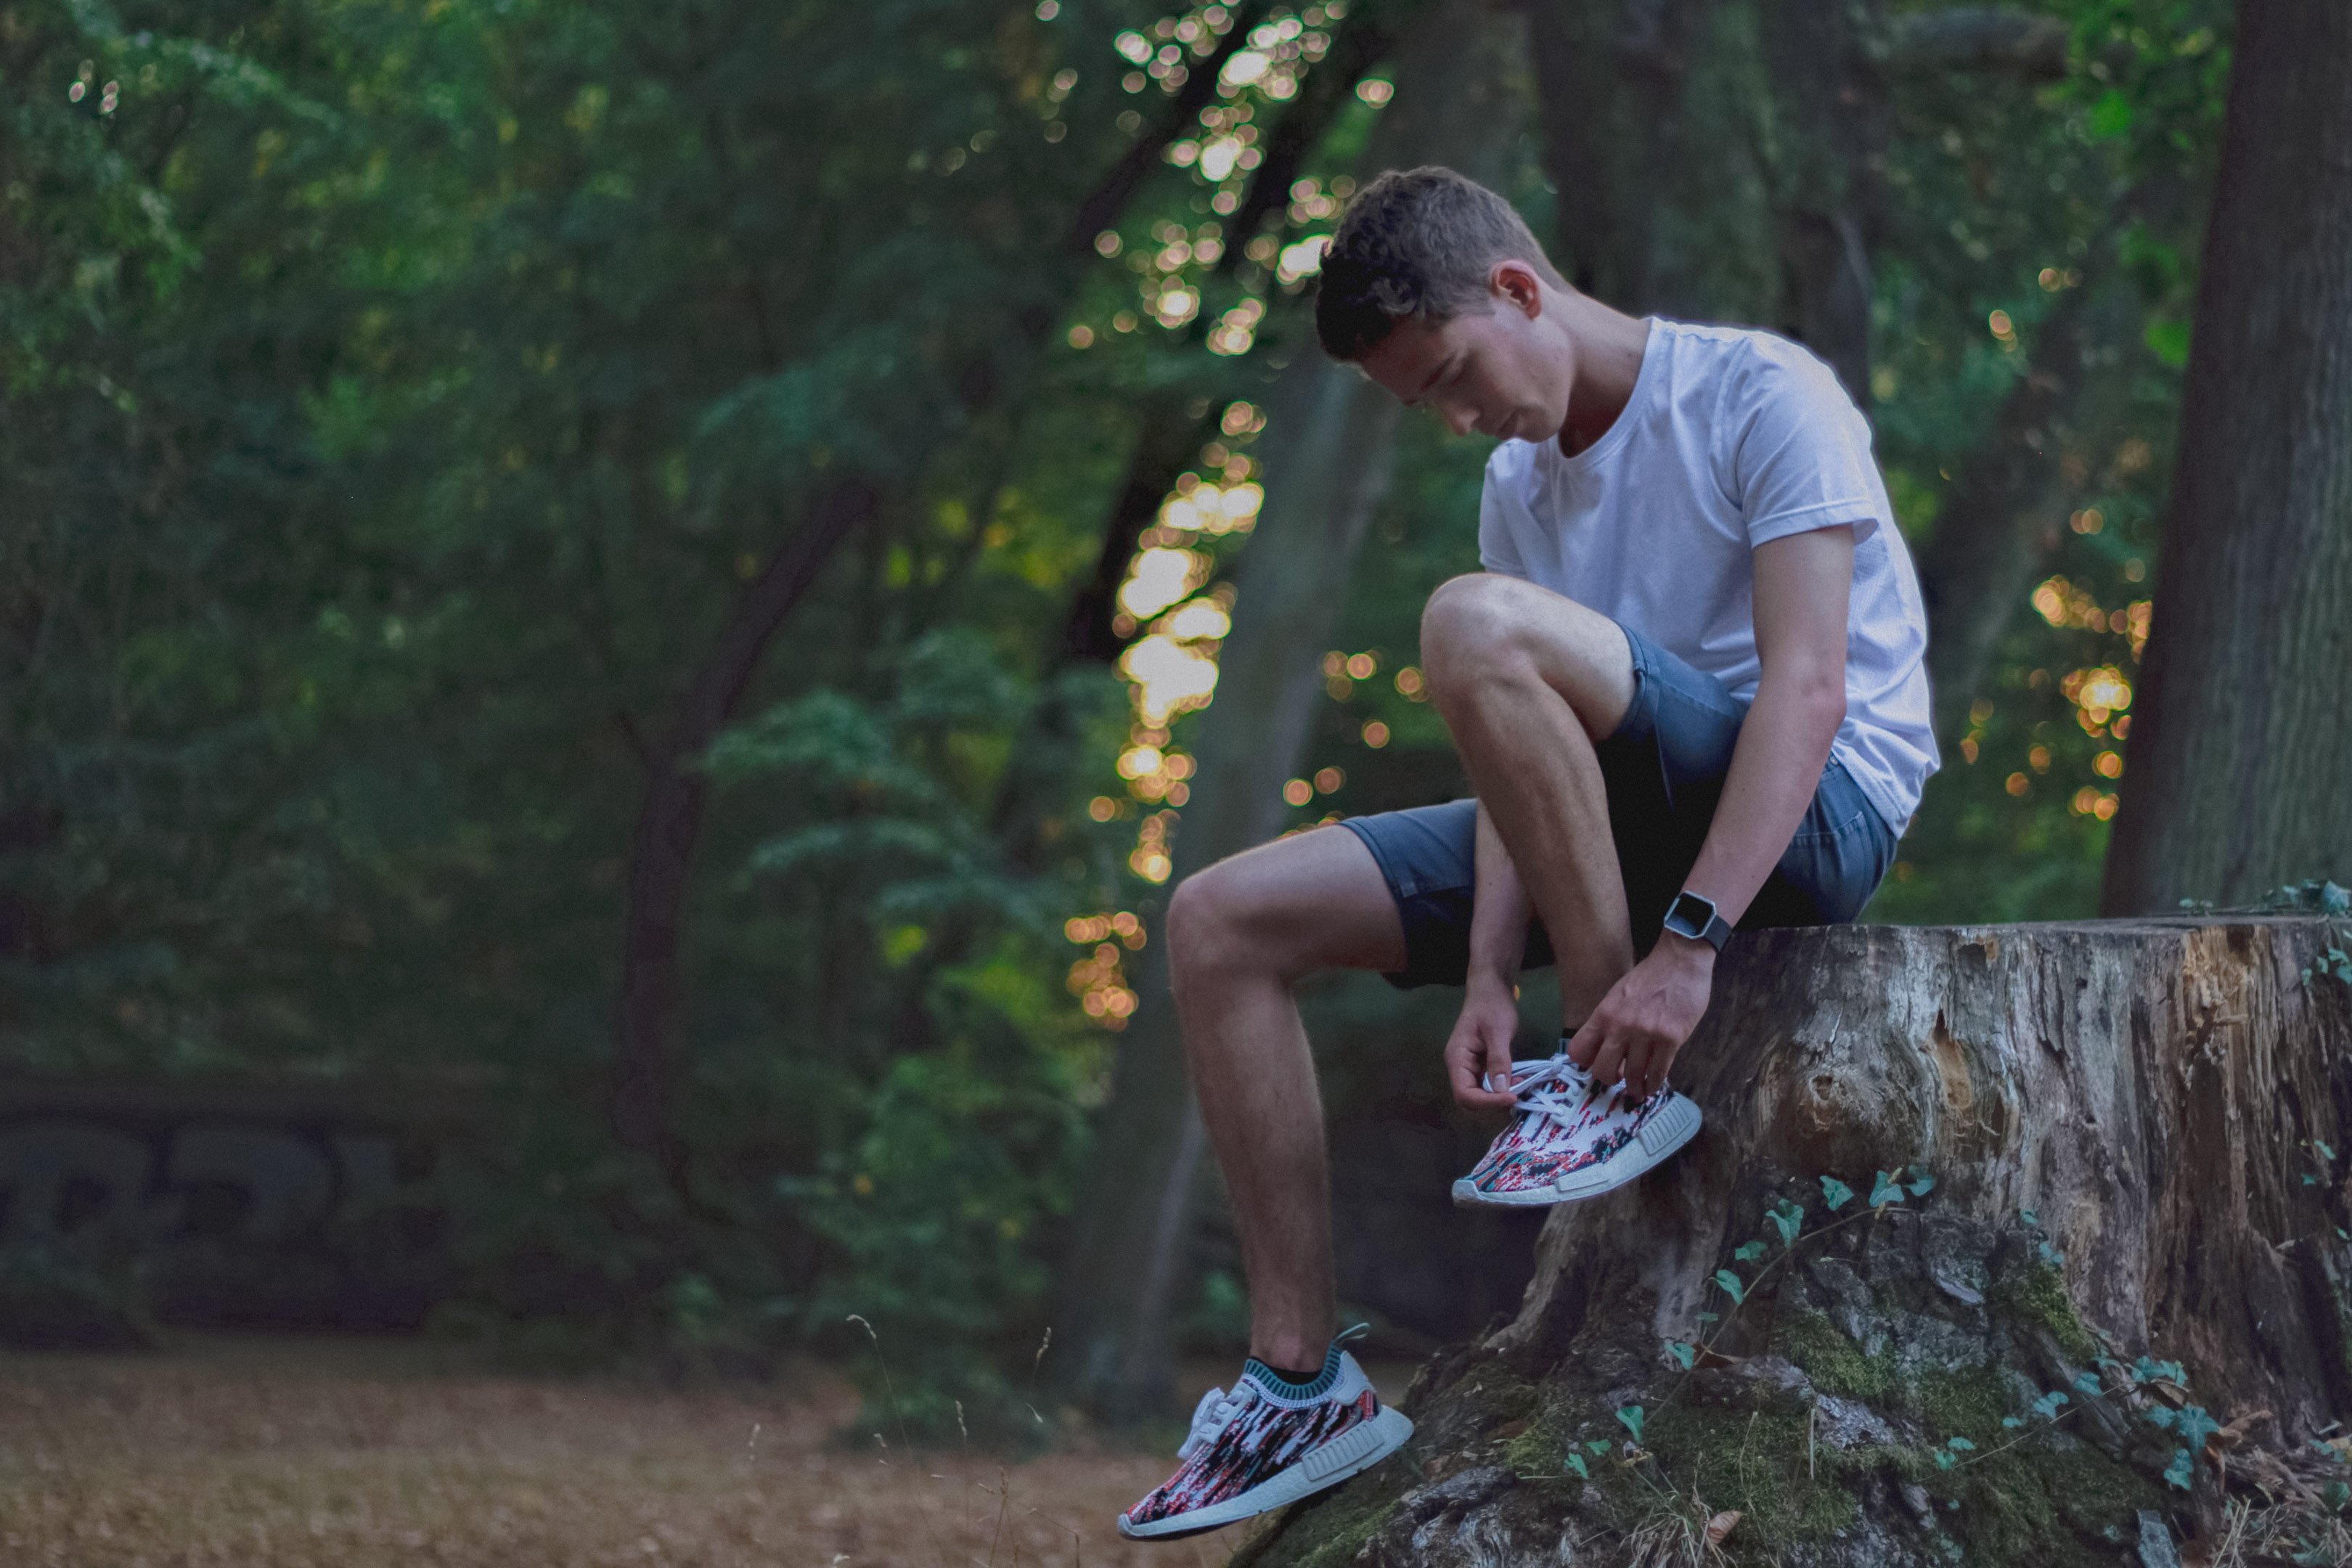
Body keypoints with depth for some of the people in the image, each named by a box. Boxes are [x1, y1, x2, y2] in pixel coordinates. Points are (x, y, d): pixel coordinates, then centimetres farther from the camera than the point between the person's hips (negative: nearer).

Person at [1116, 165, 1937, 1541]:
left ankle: (1617, 1079, -21)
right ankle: (1303, 1382, -5)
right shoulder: (1521, 486, 13)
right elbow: (1523, 760, 5)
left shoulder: (1759, 395, -10)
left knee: (1477, 627, -32)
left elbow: (1807, 687, -21)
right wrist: (1489, 977, -12)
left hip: (1817, 809, -8)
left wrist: (1687, 946, -30)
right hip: (1631, 823, 8)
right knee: (1222, 925, -2)